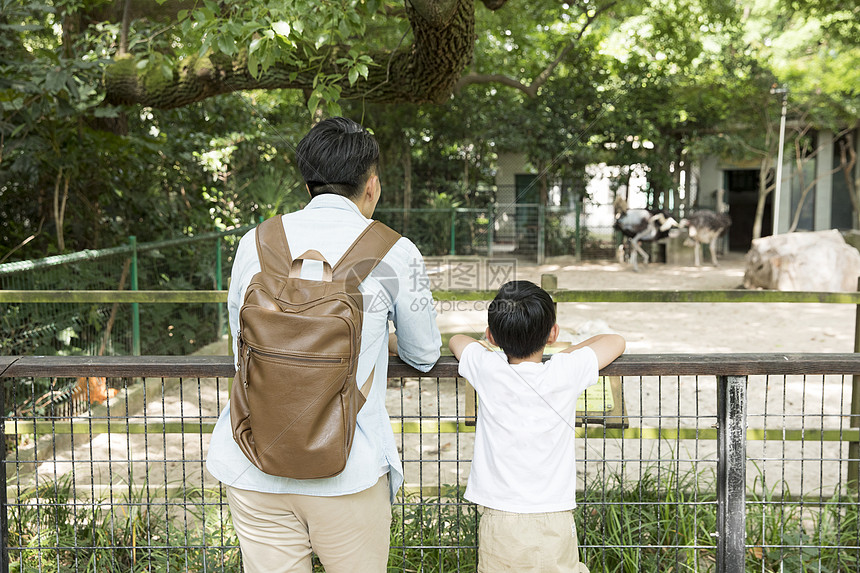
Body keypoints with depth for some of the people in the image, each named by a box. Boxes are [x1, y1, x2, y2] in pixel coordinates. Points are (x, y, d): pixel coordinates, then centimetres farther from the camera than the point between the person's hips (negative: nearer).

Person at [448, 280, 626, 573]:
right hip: (553, 526, -1)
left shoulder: (487, 370, -9)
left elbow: (457, 339, 15)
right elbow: (616, 341, 8)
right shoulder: (566, 373, -11)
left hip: (497, 524, 1)